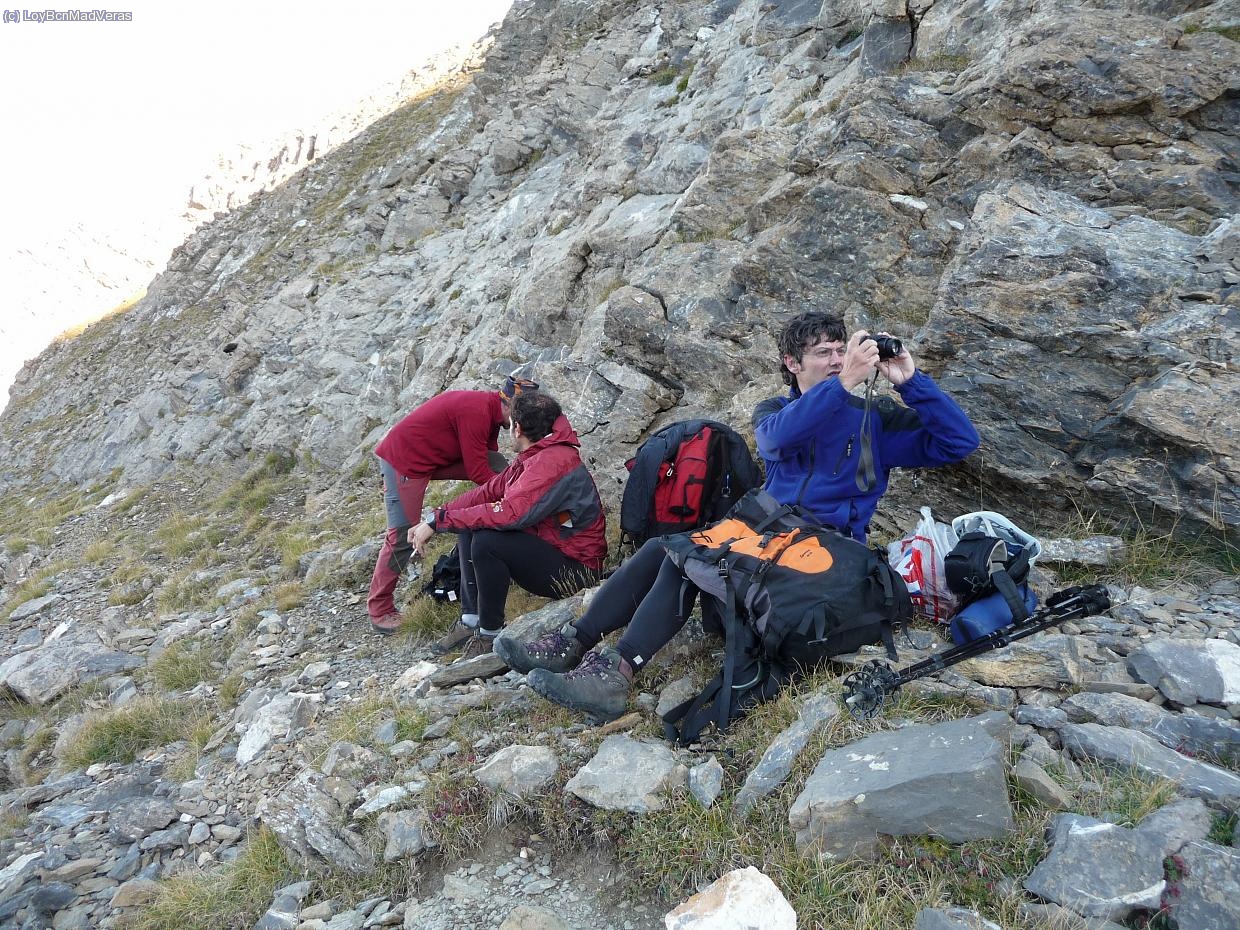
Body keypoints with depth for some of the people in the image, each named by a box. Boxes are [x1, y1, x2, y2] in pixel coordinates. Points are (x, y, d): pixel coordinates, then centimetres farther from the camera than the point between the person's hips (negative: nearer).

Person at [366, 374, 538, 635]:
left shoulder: (489, 409, 4)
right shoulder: (476, 412, -27)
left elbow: (488, 460, 12)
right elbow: (477, 472, -23)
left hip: (436, 456, 9)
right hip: (403, 460, -9)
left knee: (499, 467, -3)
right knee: (403, 536, -8)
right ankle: (379, 608, 6)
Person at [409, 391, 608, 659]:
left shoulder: (553, 461, -23)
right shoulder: (532, 458, 10)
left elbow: (509, 513, -34)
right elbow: (487, 493, 7)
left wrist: (439, 520, -28)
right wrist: (431, 520, -3)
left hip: (575, 569, -10)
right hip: (545, 547, 10)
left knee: (486, 541, -27)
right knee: (469, 528, 7)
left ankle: (490, 634, -10)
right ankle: (471, 620, 4)